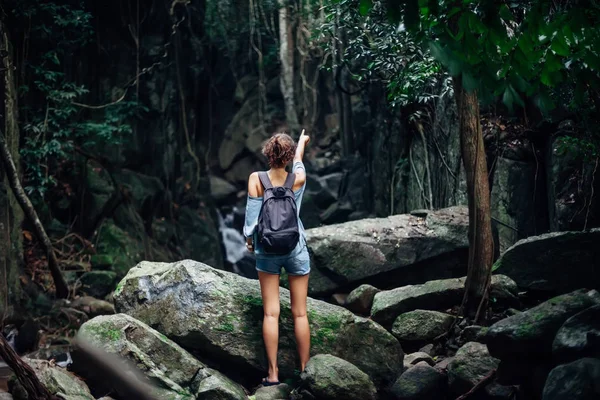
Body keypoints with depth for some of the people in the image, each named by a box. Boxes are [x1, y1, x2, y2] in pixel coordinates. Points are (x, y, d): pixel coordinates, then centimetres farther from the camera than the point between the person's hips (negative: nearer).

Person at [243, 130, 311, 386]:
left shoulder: (256, 179, -9)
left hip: (267, 249, 0)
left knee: (271, 313, 2)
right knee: (300, 313, 5)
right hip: (296, 248, 0)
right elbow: (298, 161, 17)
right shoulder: (298, 179, -6)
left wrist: (249, 239, 12)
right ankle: (305, 371, 9)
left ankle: (273, 374, 1)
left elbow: (251, 215, -7)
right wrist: (302, 142, 37)